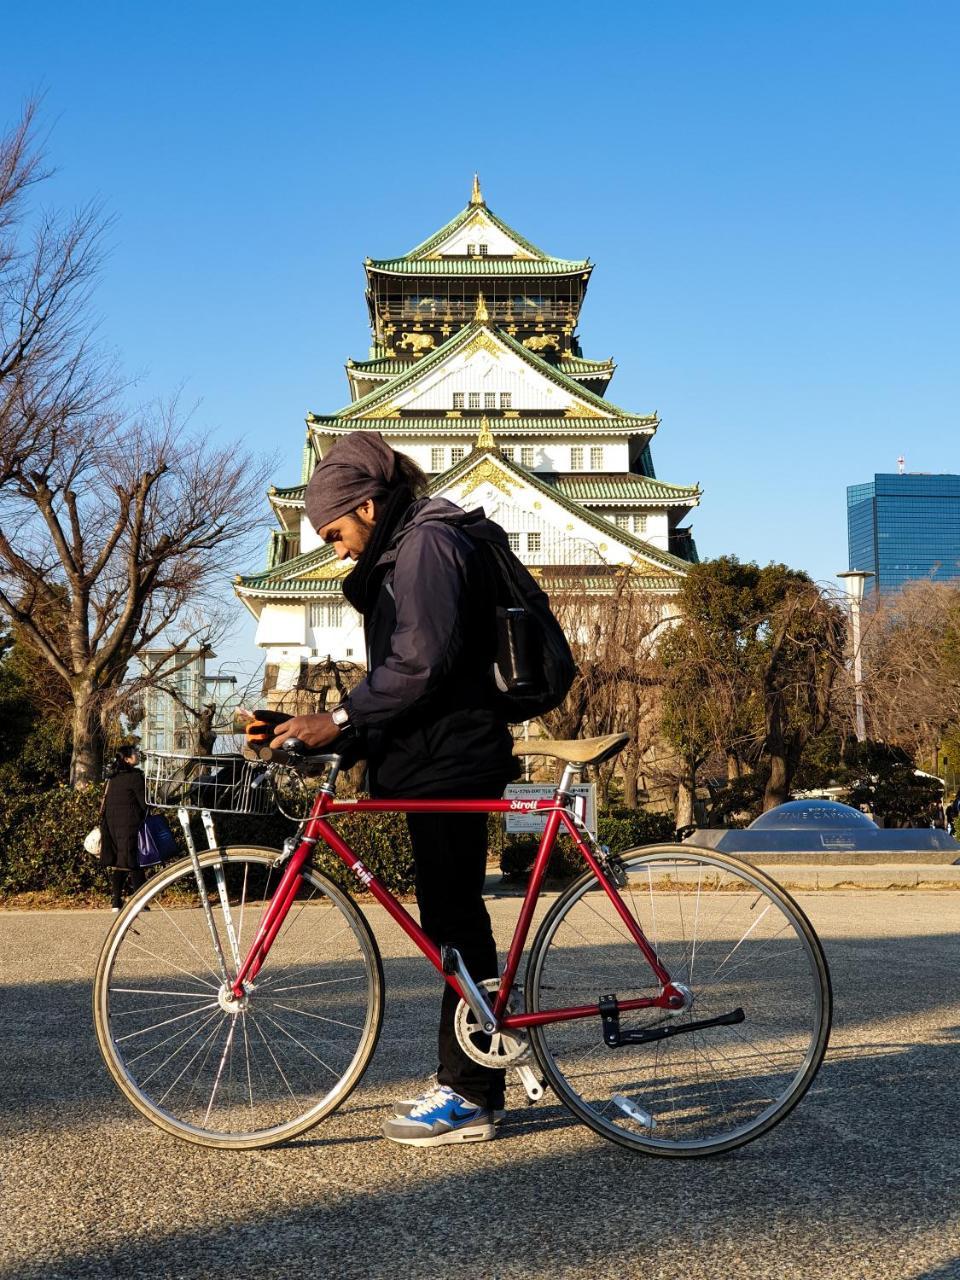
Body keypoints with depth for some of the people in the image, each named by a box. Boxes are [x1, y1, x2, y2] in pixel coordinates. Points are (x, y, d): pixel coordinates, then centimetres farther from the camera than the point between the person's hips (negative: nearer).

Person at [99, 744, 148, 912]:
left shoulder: (112, 777, 12)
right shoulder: (134, 776, -10)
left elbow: (107, 800, 16)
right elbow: (143, 801, -8)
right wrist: (145, 816, 10)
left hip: (111, 822, 7)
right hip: (129, 823, -7)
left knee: (116, 861, 9)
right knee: (133, 861, -4)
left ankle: (117, 902, 9)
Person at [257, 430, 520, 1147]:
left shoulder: (427, 543, -11)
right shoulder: (405, 553, 21)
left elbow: (421, 664, -22)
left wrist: (340, 720, -19)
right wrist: (341, 727, 14)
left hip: (450, 763, -11)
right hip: (437, 762, 11)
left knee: (455, 922, -6)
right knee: (453, 921, 13)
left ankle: (470, 1099, 1)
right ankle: (469, 1084, 21)